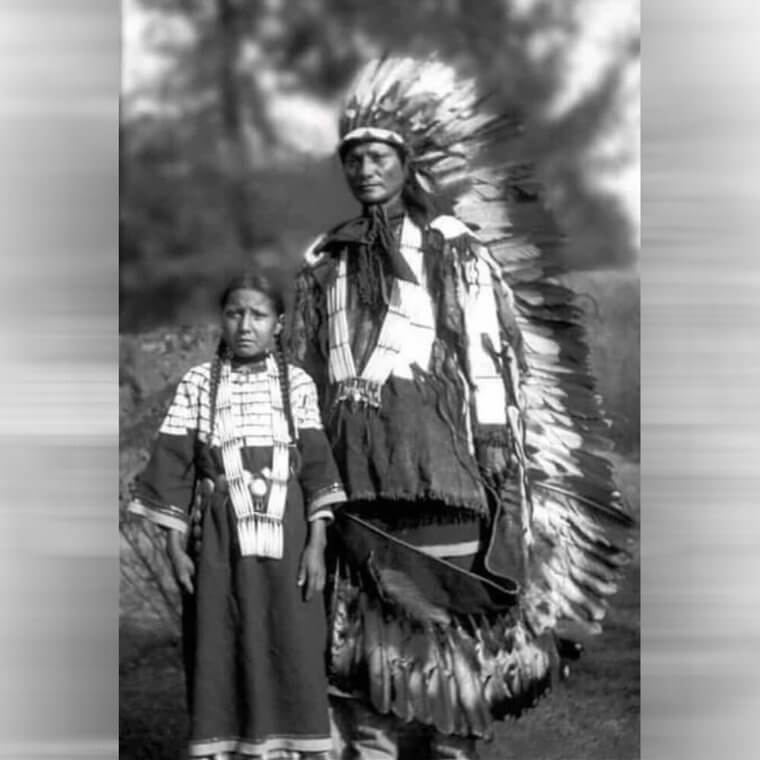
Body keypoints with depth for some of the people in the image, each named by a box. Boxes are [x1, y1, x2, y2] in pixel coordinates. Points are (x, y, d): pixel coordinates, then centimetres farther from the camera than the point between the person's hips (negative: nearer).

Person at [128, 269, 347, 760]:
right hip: (218, 540, 0)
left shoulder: (298, 384, 3)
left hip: (285, 537, 0)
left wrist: (317, 544, -7)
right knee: (218, 650, 2)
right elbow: (174, 465, 2)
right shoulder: (198, 385, 2)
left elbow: (316, 464, 0)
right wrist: (175, 547, -2)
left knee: (291, 648, 1)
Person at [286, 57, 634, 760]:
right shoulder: (324, 264, 16)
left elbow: (493, 358, 2)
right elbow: (304, 371, 19)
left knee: (447, 608, -4)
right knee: (357, 623, 1)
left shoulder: (456, 252, 7)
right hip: (347, 459, 3)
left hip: (436, 453, -3)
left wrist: (500, 458, -7)